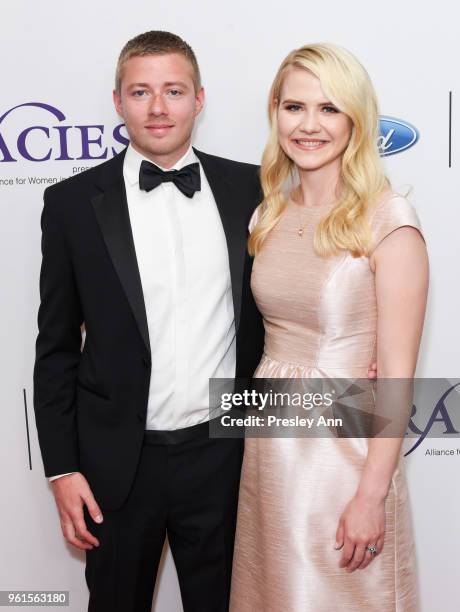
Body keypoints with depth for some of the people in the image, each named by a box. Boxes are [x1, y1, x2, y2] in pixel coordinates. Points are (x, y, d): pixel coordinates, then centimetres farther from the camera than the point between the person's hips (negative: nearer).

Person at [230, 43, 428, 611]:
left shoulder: (387, 219, -14)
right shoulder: (269, 216, 4)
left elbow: (396, 373, -15)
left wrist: (371, 495, -15)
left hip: (346, 446, -5)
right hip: (268, 444, 6)